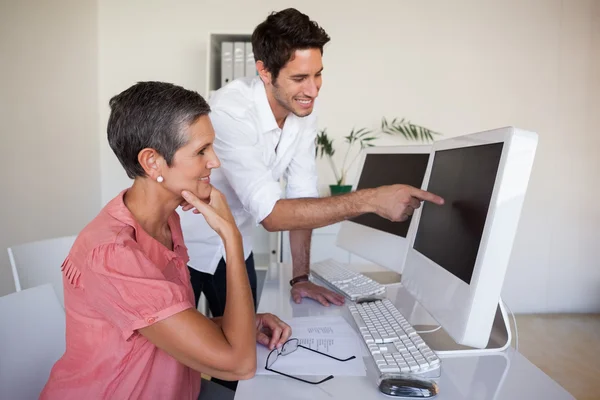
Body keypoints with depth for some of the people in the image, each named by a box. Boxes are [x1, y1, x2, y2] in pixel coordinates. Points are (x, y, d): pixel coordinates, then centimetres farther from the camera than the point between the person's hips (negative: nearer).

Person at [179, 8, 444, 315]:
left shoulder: (304, 111, -11)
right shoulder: (230, 111, -31)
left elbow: (302, 197, -7)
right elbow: (270, 213, -36)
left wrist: (300, 277, -7)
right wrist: (372, 200, -39)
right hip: (185, 245, -5)